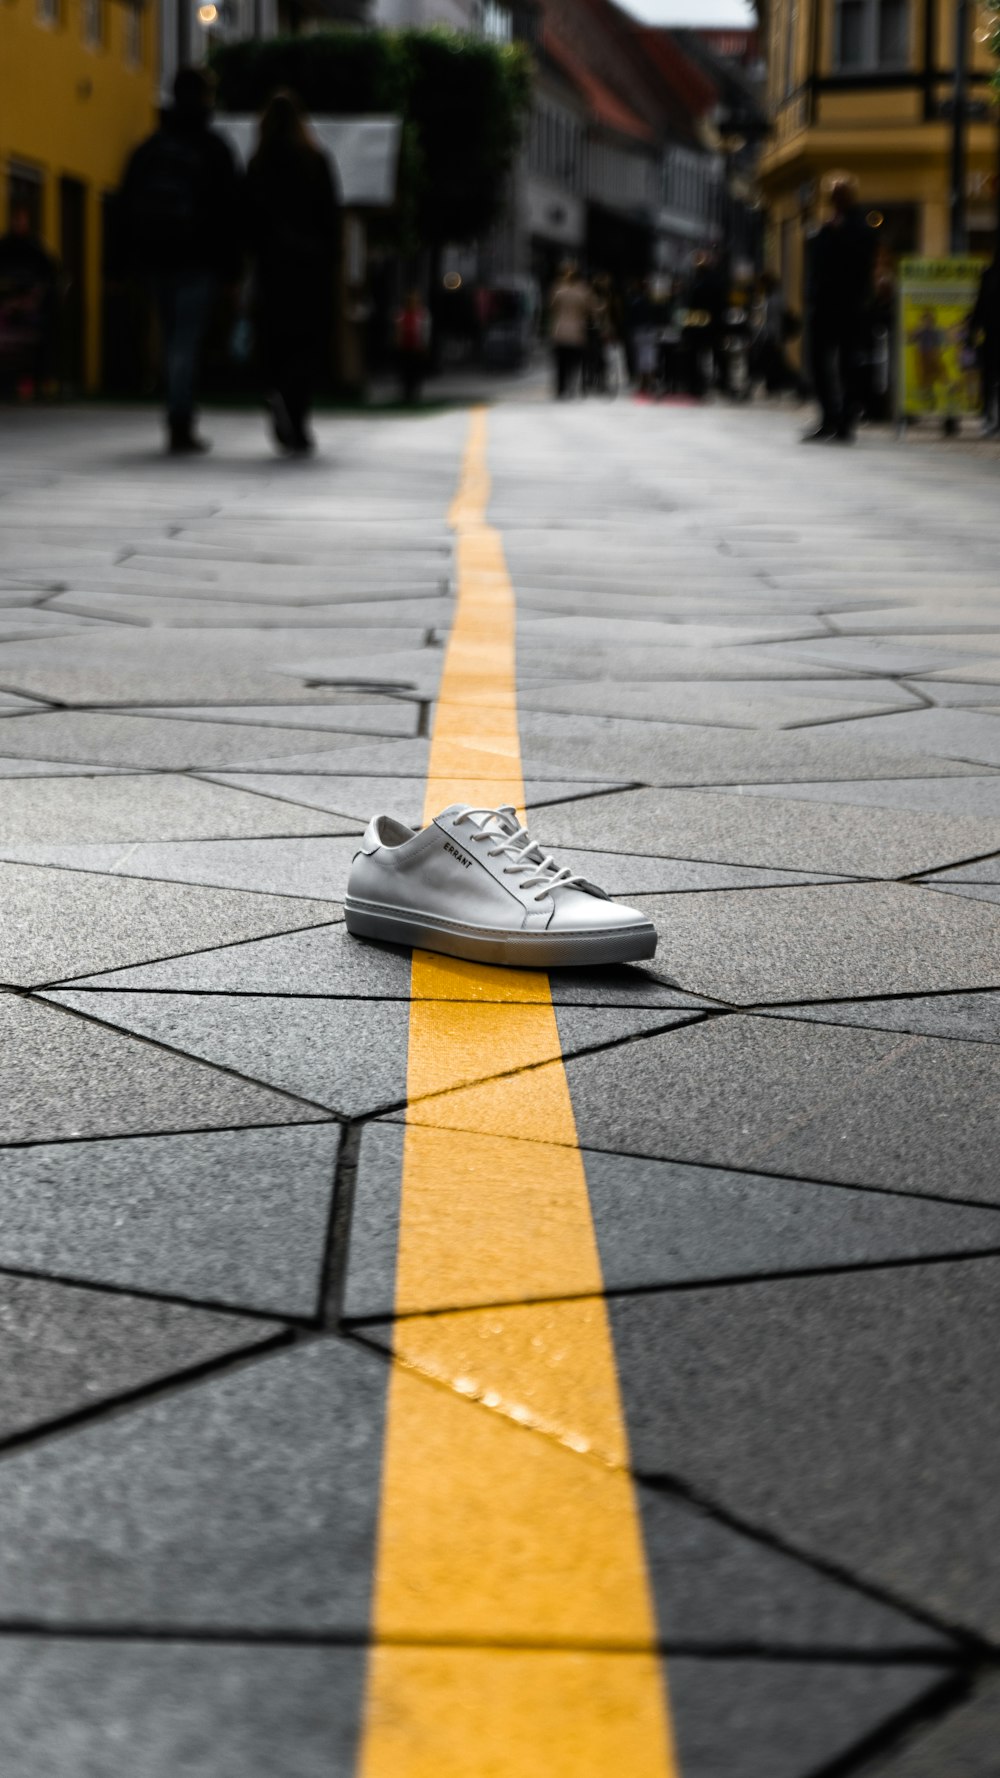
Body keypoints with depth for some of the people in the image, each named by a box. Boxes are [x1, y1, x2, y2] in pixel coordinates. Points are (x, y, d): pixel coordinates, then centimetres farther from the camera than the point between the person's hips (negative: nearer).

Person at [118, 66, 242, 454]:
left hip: (157, 259, 5)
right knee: (188, 341, -6)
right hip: (198, 261, -5)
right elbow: (229, 208, -7)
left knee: (172, 342, 15)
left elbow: (126, 207, 10)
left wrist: (135, 257, 14)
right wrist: (231, 262, -3)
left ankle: (180, 424, 20)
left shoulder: (149, 147, 10)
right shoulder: (213, 147, -5)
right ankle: (180, 427, -13)